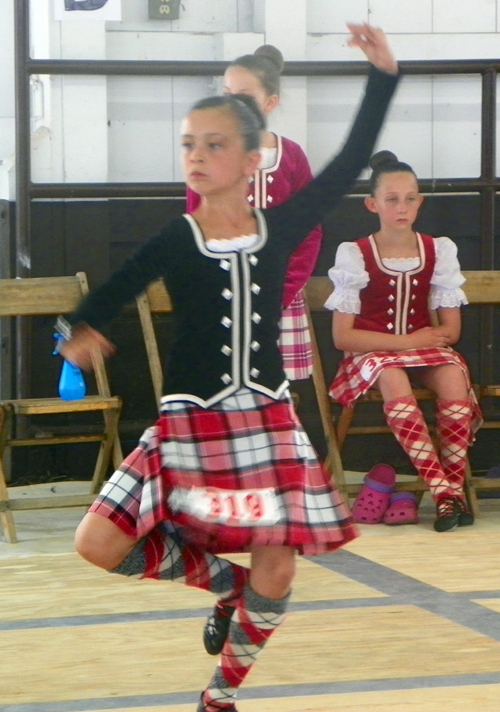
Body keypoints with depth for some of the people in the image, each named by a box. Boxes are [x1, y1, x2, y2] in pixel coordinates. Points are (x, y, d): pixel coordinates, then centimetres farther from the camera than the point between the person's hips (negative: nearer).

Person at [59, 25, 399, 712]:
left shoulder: (279, 229, -1)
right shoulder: (175, 241, -5)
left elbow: (350, 163, -1)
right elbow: (115, 289, -15)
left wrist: (383, 75, -6)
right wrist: (81, 330, -37)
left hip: (268, 421, 1)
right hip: (189, 425, -1)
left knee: (276, 568, -2)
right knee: (100, 545, -11)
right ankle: (222, 580, 13)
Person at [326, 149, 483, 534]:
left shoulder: (438, 250, 4)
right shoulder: (355, 255, -5)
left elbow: (450, 330, 4)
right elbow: (342, 336, -9)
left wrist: (421, 340, -16)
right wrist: (405, 341, -16)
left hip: (426, 348, 3)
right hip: (371, 352, -3)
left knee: (453, 376, -32)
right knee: (396, 385, -37)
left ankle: (454, 487, -25)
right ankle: (445, 492, -39)